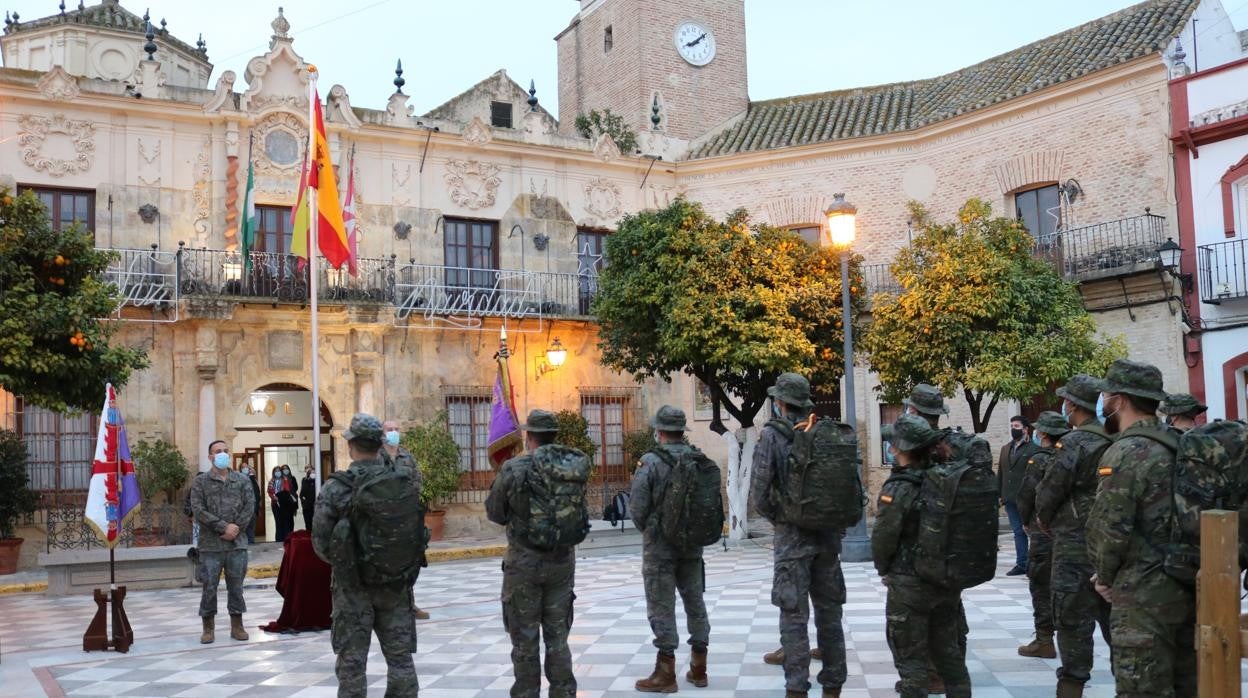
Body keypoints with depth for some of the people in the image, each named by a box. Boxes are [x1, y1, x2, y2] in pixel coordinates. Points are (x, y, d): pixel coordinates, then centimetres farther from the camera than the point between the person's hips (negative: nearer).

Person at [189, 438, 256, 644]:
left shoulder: (242, 480, 9)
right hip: (210, 544, -2)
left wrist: (236, 528, -11)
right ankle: (208, 628, 12)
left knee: (236, 586, 7)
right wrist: (223, 527, -14)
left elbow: (249, 506, 2)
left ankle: (237, 625, 17)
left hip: (237, 543, 2)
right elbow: (198, 510, -8)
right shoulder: (201, 481, 2)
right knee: (209, 586, 1)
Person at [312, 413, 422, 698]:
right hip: (398, 583, 3)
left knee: (352, 661, 6)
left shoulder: (336, 488, -13)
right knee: (400, 656, 10)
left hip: (354, 585, -3)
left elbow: (321, 542, -9)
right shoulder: (407, 482, -5)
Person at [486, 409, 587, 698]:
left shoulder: (513, 469, -12)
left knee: (525, 639, 8)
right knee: (558, 636, 13)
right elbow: (582, 514, 4)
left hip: (524, 562, -3)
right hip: (562, 560, 3)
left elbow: (494, 513, -1)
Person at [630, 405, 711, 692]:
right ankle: (698, 669, 20)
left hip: (660, 545, -5)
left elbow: (637, 506, -14)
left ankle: (666, 673, 5)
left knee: (662, 607, 2)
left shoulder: (650, 462, -14)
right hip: (693, 543, 5)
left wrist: (647, 529, 5)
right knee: (695, 602, 14)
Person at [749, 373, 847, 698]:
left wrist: (775, 517, 6)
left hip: (793, 534, -4)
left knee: (794, 615, 0)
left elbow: (759, 490, -11)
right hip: (829, 533, 4)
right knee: (829, 611, 12)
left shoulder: (773, 435, -8)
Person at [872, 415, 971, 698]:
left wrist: (884, 569, 3)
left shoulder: (898, 488, -17)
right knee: (949, 652, 19)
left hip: (909, 585, -5)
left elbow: (884, 537, -15)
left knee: (911, 659, 6)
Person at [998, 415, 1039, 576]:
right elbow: (1000, 473, 18)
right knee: (1018, 531, 11)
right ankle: (1021, 564, 16)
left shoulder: (1032, 449, -6)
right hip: (1010, 499, 7)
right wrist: (999, 495, 11)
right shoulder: (1005, 449, 17)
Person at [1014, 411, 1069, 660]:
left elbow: (1025, 496, -11)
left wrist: (1027, 522, 5)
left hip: (1043, 533, -6)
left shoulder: (1039, 460, -13)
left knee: (1041, 586, 1)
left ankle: (1044, 641, 3)